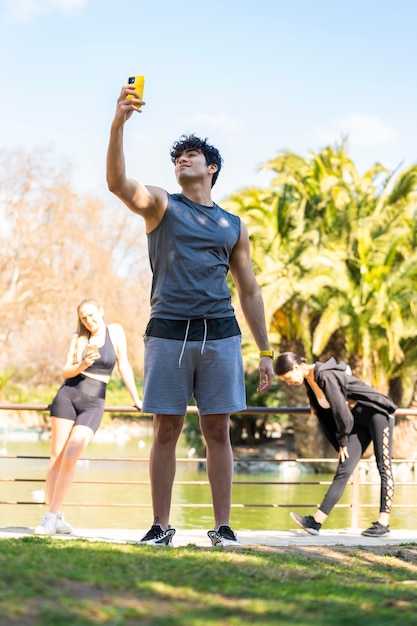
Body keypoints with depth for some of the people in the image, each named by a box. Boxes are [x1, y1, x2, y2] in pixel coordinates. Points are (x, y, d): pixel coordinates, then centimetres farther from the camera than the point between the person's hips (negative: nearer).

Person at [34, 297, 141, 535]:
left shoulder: (115, 331, 2)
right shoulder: (79, 338, 9)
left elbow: (124, 366, 3)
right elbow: (66, 372, 6)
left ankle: (52, 517, -10)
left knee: (70, 458, -13)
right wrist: (82, 365, -15)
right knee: (56, 456, -2)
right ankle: (56, 516, 3)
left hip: (93, 404, -3)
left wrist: (137, 400, 2)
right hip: (67, 396, 3)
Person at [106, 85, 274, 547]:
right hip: (168, 331, -1)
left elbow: (249, 291, 18)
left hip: (220, 334, 2)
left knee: (217, 431, 0)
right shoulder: (161, 206, 11)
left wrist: (265, 352, 12)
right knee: (166, 431, 0)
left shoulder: (233, 226, 18)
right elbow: (118, 183, -10)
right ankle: (161, 526, 6)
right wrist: (118, 125, -23)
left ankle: (222, 527, 5)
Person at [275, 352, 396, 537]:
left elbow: (342, 413, -22)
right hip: (358, 421, 9)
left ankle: (383, 522, -6)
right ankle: (315, 521, -11)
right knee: (343, 470, -1)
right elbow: (327, 412, 12)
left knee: (384, 467, -7)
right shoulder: (309, 380, 4)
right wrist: (341, 443, 10)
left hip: (377, 413, -9)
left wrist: (343, 442, -9)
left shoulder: (325, 376, -24)